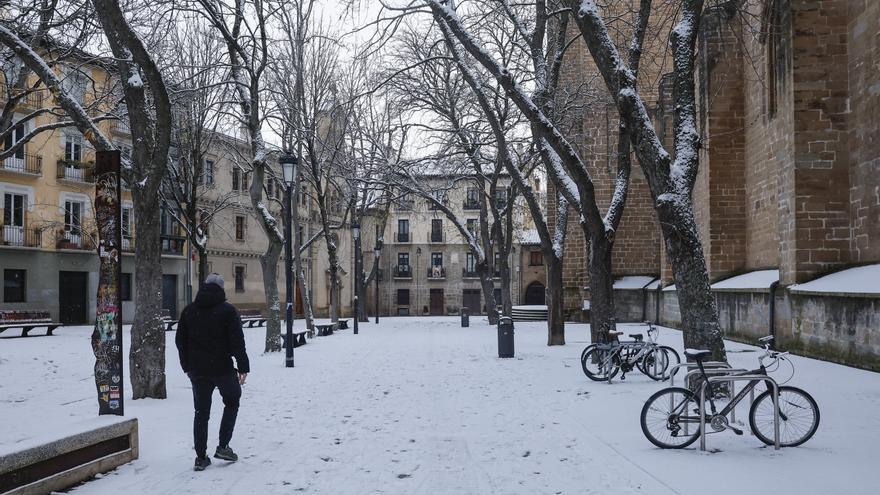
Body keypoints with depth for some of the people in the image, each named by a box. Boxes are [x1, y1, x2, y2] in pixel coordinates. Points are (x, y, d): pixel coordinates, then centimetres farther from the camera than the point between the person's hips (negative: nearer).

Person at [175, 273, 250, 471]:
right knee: (232, 402, 16)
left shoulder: (189, 311, 7)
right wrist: (243, 367, -7)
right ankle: (223, 446, 8)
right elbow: (237, 342, -13)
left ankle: (201, 457, 10)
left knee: (201, 412, 10)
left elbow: (180, 341, 12)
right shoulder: (228, 310, -8)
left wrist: (187, 367, 20)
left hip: (197, 371, 4)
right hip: (222, 369, -4)